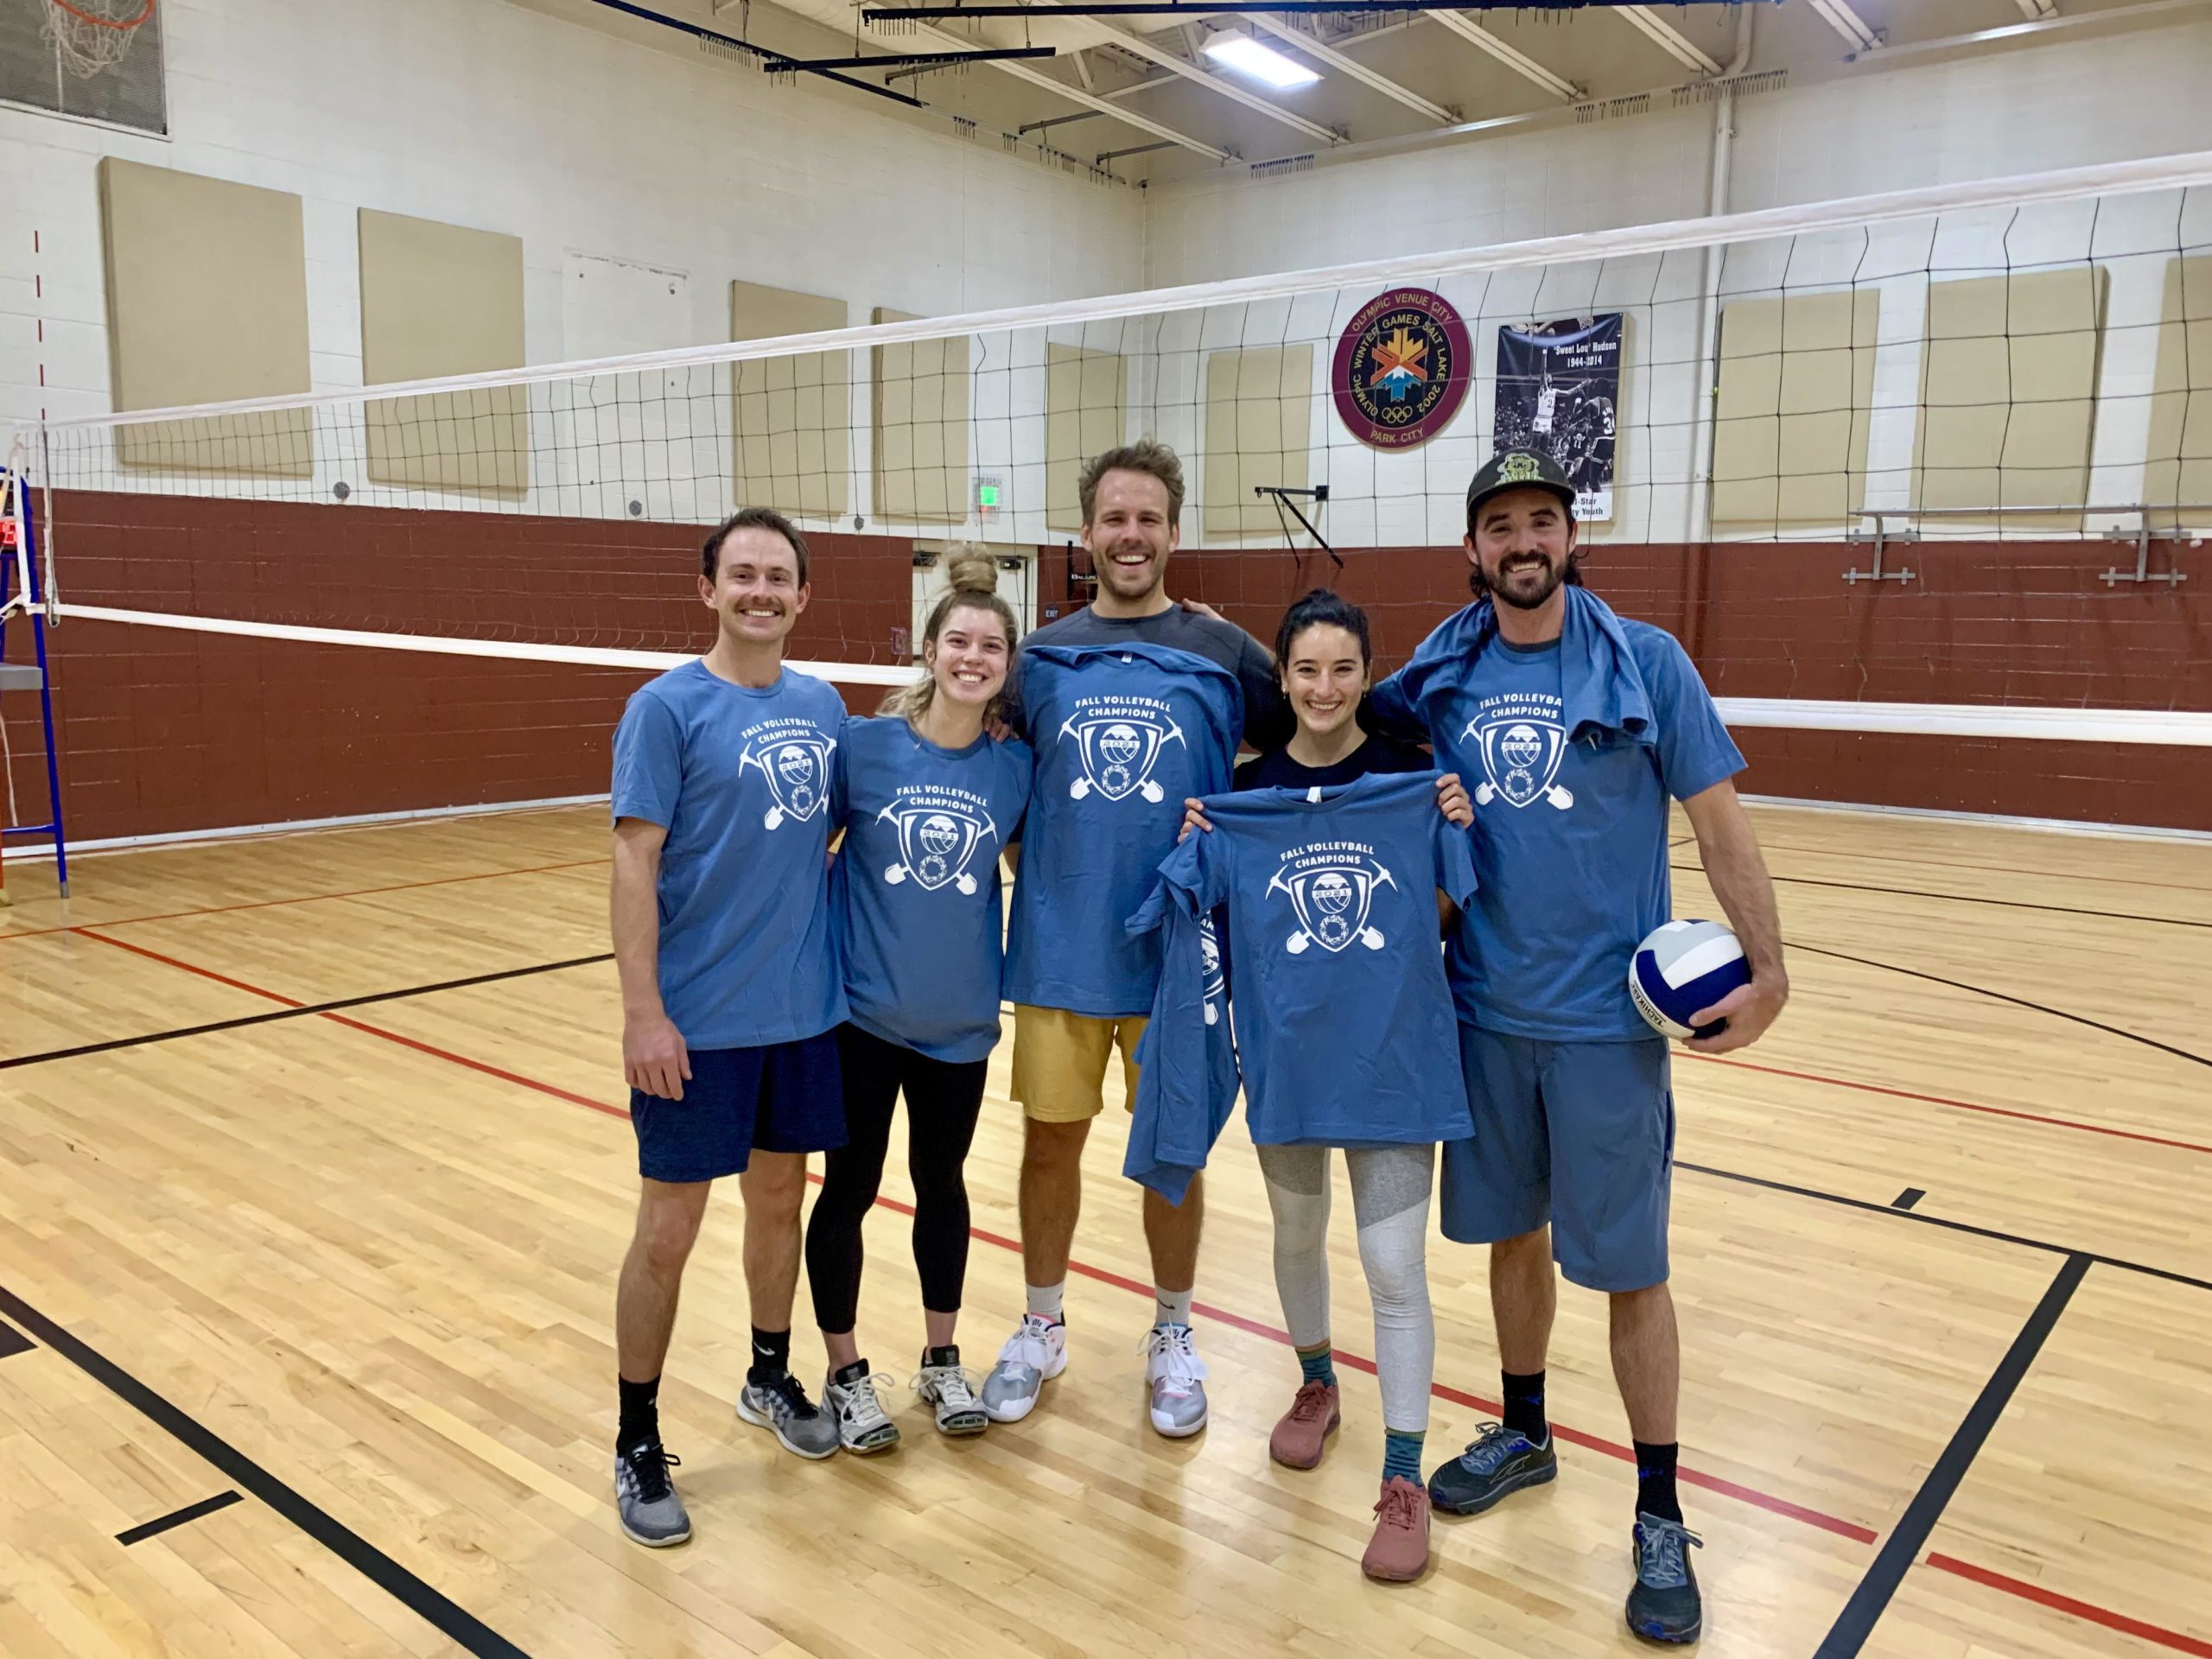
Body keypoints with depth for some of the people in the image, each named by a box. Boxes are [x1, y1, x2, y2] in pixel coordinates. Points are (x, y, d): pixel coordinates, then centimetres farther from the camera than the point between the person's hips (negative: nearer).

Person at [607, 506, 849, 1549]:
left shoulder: (823, 706, 6)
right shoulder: (667, 707, -10)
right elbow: (633, 863, -13)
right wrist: (643, 1012, -18)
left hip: (805, 1010, 5)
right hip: (697, 1022, -5)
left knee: (780, 1196, 18)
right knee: (668, 1230, 4)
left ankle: (770, 1380, 39)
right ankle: (637, 1443, 22)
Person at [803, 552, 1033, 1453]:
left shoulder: (1015, 766, -5)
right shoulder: (864, 745, -11)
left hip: (959, 1020, 2)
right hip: (862, 1010, -2)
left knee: (941, 1183, 18)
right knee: (849, 1188, 9)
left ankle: (941, 1360, 36)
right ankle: (845, 1374, 29)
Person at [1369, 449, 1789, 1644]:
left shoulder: (1646, 663, -6)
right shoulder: (1440, 676, 2)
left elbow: (1719, 824, -5)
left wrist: (1768, 969, -11)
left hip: (1608, 1012, -3)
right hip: (1485, 1007, 3)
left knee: (1626, 1264, 3)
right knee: (1512, 1232, 17)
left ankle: (1659, 1517, 20)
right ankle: (1523, 1435, 38)